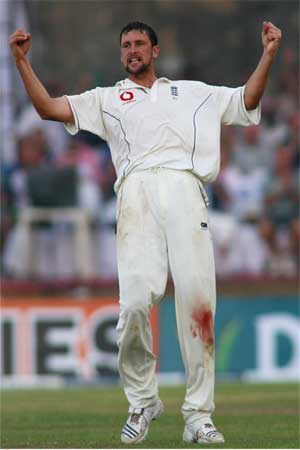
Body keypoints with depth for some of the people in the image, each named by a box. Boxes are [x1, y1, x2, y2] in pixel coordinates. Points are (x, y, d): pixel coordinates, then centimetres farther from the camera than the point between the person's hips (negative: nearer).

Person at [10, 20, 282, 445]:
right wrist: (22, 61, 10)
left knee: (198, 303, -12)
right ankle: (142, 402, -1)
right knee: (134, 302, -17)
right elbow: (48, 108, 18)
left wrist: (268, 54, 18)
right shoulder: (107, 99, 28)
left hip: (185, 190, 1)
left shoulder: (191, 92, 31)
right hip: (136, 191, 0)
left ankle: (199, 417, -10)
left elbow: (248, 100, 28)